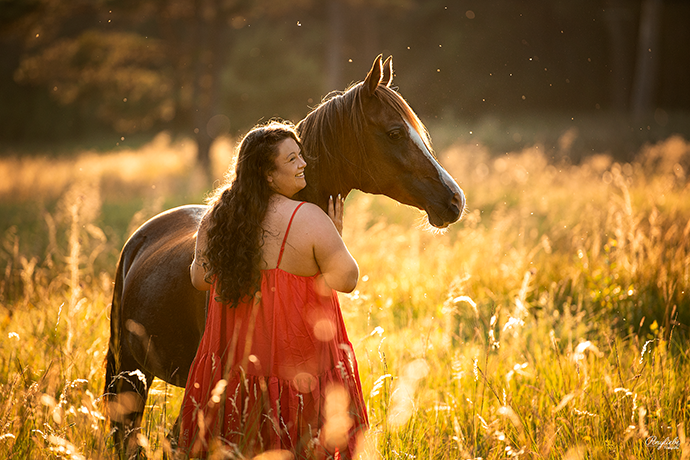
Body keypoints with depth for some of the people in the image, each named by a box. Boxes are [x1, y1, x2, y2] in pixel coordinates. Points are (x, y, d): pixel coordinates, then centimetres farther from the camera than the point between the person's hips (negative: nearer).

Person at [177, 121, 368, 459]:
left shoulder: (217, 216, -1)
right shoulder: (311, 220, -17)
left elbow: (200, 278, 9)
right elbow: (347, 280, -11)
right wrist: (335, 236, 4)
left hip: (234, 360, 5)